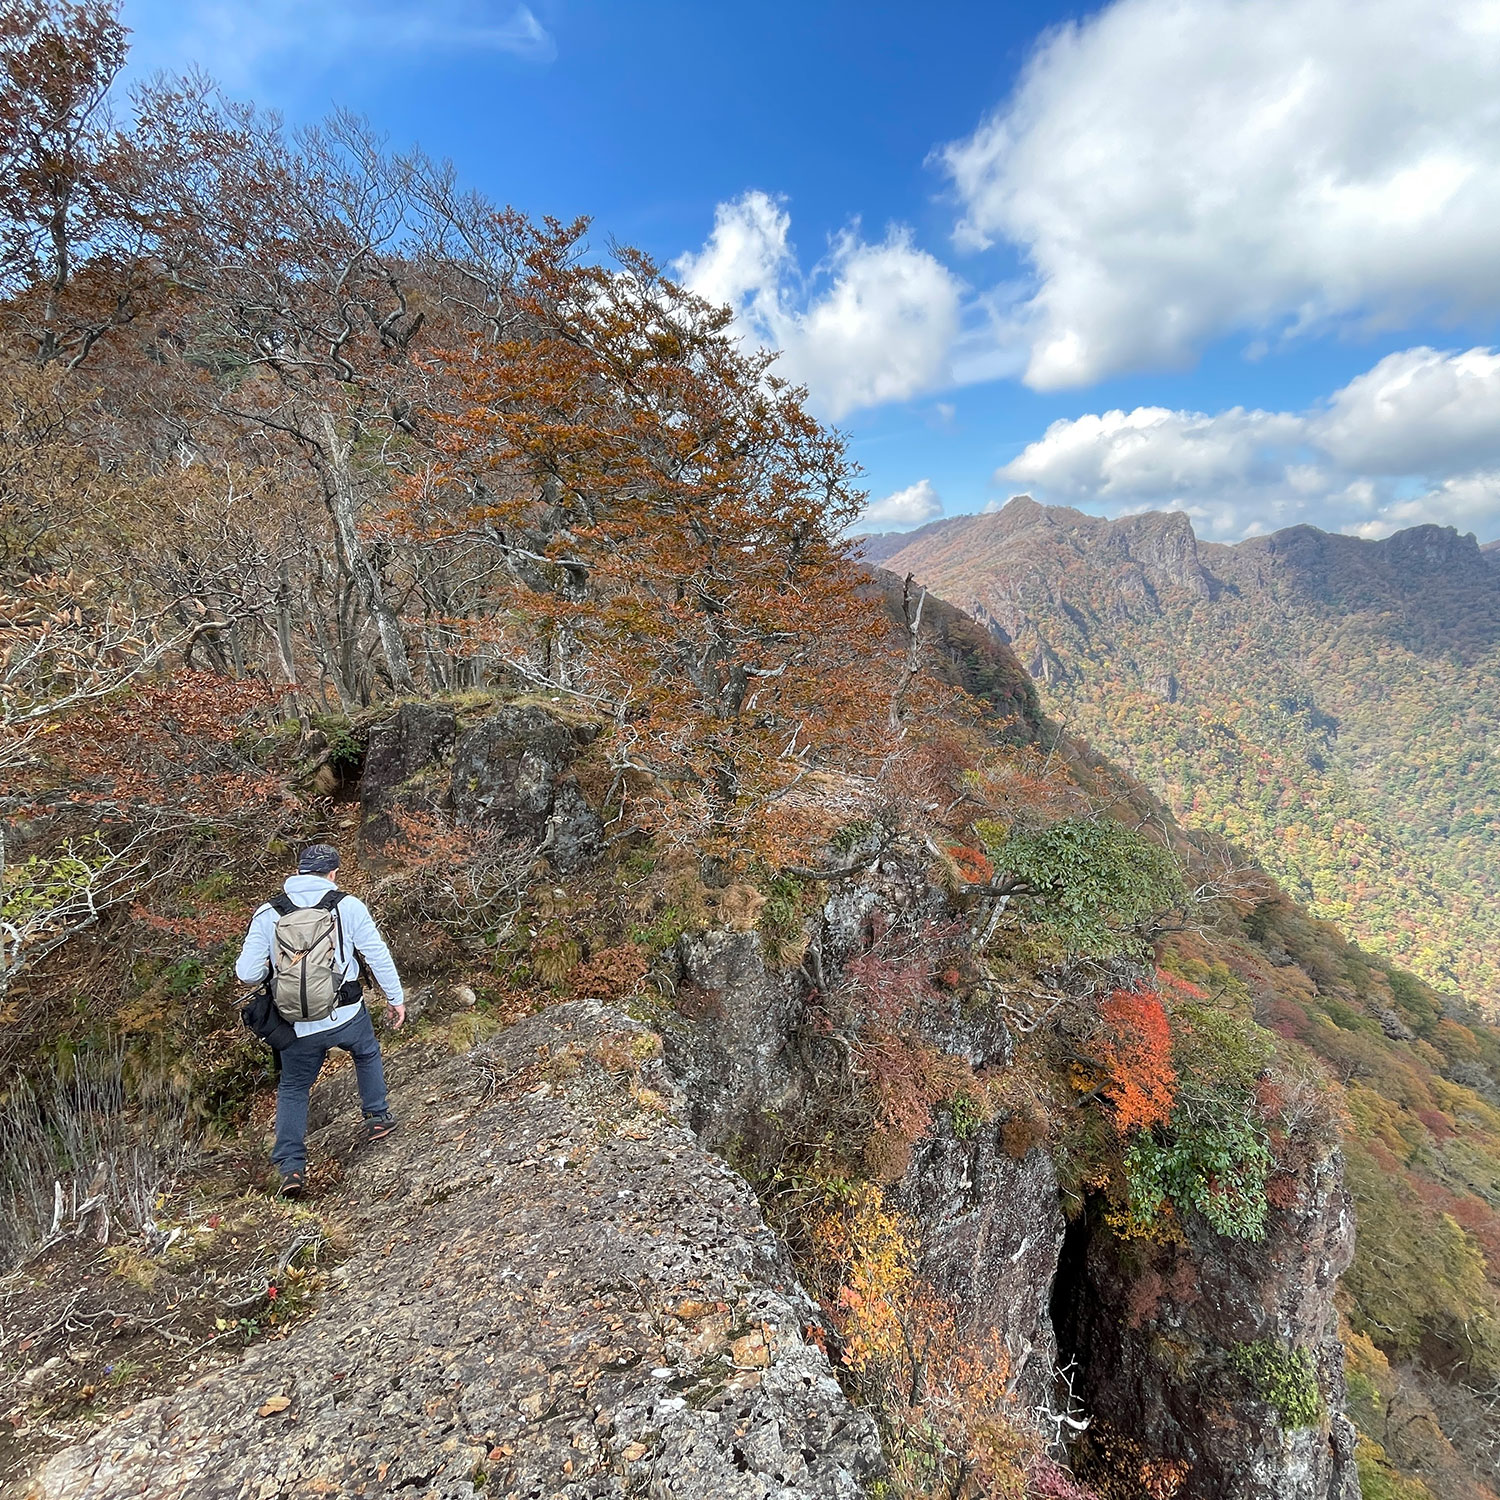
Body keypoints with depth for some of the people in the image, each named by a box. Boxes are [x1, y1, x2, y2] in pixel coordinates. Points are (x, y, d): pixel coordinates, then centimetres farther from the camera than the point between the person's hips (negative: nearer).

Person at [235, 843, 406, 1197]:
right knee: (368, 1054, 30)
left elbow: (247, 972, -4)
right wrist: (396, 998, 9)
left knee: (293, 1089, 23)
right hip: (347, 1016, -1)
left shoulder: (267, 914, -2)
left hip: (298, 1027, 1)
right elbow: (378, 955, -3)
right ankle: (378, 1118, 38)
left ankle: (291, 1166, 19)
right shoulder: (348, 905, -7)